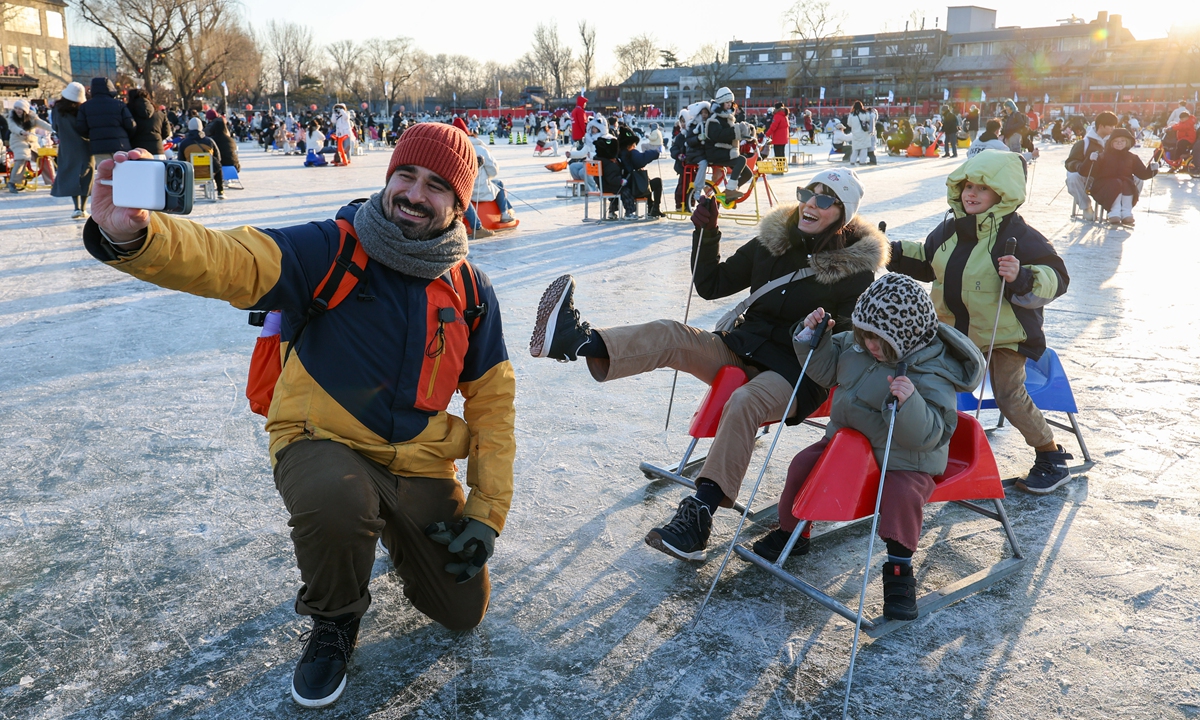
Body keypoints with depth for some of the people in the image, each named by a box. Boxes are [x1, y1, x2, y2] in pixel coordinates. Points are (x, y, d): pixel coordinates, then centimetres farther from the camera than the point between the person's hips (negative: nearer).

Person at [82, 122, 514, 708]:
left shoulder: (471, 292, -3)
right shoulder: (330, 250, -15)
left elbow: (492, 399, 2)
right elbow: (225, 261, -31)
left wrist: (488, 512, -2)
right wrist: (130, 235, -53)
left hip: (422, 466, 4)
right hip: (325, 444, -3)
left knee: (464, 611, 8)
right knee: (334, 501, -39)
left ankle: (394, 532, 40)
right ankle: (333, 623, -3)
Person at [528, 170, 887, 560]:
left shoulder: (856, 268, -5)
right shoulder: (773, 240, 6)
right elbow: (711, 285, 10)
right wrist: (706, 233, -3)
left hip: (797, 372, -4)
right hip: (744, 348, 5)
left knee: (744, 403, -38)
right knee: (670, 335, -22)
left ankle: (699, 513, -41)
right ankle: (578, 340, -45)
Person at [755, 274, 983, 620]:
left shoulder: (932, 374, -26)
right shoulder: (857, 341, -6)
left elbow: (927, 435, -32)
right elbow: (826, 371, 9)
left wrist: (909, 403, -51)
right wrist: (813, 338, -8)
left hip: (903, 460, -6)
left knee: (902, 494, -31)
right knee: (803, 465, 0)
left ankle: (899, 568, -10)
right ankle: (790, 533, 23)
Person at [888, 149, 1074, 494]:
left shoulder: (1017, 234, -16)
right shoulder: (950, 229, 3)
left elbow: (1055, 277, -18)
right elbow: (927, 262, 22)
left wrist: (1024, 277, -37)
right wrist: (896, 253, 9)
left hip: (1005, 335, -6)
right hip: (955, 330, 7)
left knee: (1010, 398, -9)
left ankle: (1052, 459, 11)